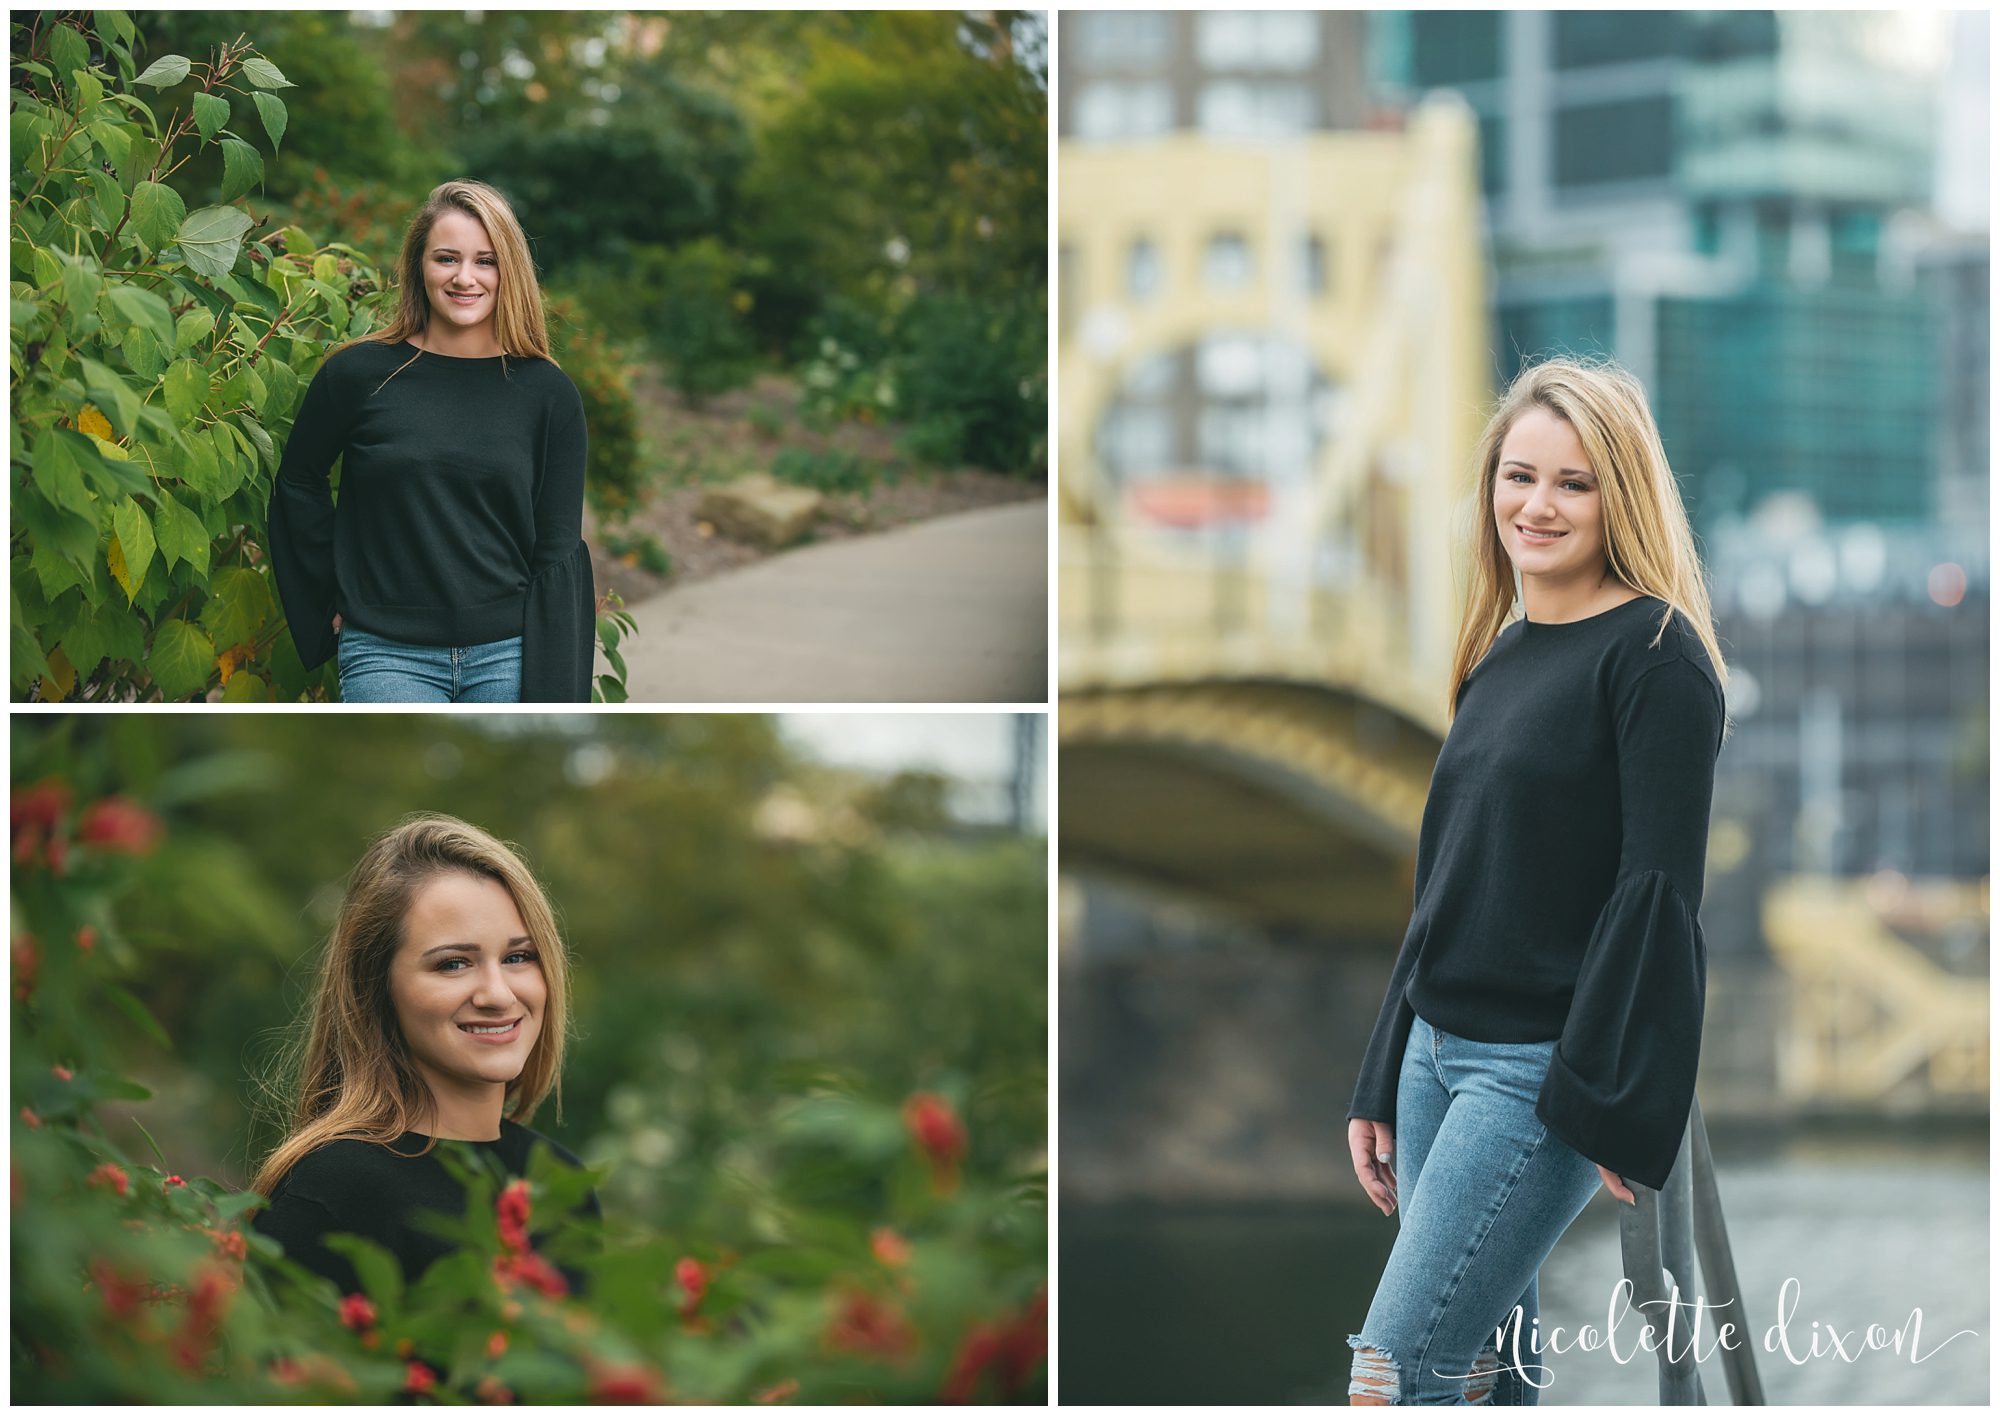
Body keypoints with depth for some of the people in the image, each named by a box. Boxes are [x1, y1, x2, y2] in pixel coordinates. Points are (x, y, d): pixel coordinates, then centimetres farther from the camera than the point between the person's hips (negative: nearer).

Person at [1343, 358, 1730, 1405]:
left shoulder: (1655, 652, -9)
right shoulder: (1498, 656, 15)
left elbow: (1658, 890, -14)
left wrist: (1609, 1109, -19)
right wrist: (1381, 1087, 18)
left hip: (1544, 1072, -8)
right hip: (1437, 1052, 8)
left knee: (1395, 1375, -13)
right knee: (1486, 1370, 7)